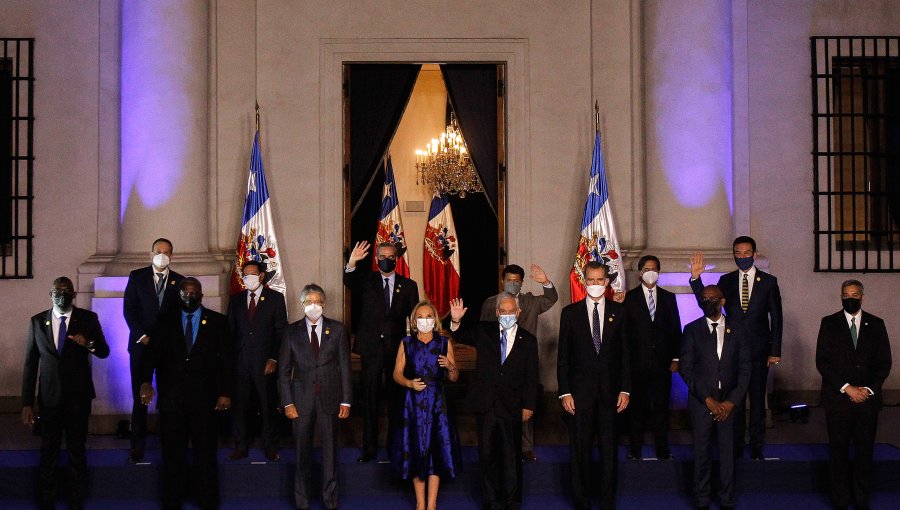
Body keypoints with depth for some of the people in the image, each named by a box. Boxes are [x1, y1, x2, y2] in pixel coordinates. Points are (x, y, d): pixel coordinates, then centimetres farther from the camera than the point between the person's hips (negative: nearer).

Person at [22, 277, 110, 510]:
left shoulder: (88, 319, -1)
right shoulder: (37, 321, 1)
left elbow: (104, 352, 4)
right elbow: (30, 364, 1)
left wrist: (89, 343, -20)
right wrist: (27, 403, -3)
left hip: (78, 397, -1)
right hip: (49, 397, 1)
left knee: (77, 453, 8)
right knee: (48, 455, 7)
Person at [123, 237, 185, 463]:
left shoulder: (179, 281, 9)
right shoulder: (136, 277, 7)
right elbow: (128, 309, 2)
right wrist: (143, 336, -6)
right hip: (141, 343, 0)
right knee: (140, 397, -2)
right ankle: (137, 446, 1)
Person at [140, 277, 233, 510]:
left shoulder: (217, 321, 4)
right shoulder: (165, 321, 7)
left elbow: (227, 358, 2)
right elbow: (153, 353, -3)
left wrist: (225, 393, -5)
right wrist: (146, 381, -19)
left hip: (204, 398, -1)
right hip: (171, 396, 1)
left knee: (205, 453, 5)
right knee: (173, 454, 8)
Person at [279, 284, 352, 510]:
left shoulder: (337, 329, 3)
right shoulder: (292, 331, 3)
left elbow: (345, 367, 3)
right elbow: (284, 370, 4)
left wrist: (346, 401, -1)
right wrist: (287, 402, -3)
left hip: (329, 398, 0)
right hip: (302, 398, 0)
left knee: (330, 450, 5)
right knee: (302, 452, 6)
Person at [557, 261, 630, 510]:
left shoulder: (618, 311, 5)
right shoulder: (570, 313, 2)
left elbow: (624, 353, 5)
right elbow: (563, 356, 2)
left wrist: (625, 389, 0)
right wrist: (565, 392, -4)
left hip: (609, 391, 1)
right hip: (580, 391, -1)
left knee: (609, 449, 5)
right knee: (580, 450, 6)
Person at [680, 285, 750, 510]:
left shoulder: (737, 330, 5)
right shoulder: (692, 330, 2)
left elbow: (744, 369, 4)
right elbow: (686, 369, -2)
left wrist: (731, 402, -5)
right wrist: (708, 399, -8)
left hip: (729, 403, 1)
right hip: (701, 402, -1)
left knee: (728, 454, 2)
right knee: (702, 453, 4)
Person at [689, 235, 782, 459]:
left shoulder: (768, 281, 1)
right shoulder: (726, 281, 6)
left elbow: (776, 318, 1)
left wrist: (775, 351, -3)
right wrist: (696, 278, -14)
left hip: (758, 350, -1)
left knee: (757, 400, 6)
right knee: (734, 400, 6)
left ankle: (756, 448, 14)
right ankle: (735, 447, 15)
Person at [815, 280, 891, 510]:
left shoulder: (876, 324, 8)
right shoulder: (829, 323, 4)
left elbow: (884, 362, 6)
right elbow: (822, 361, -3)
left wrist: (869, 389, -7)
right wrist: (846, 388, -10)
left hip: (868, 398, 1)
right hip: (837, 398, -1)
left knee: (865, 451, 3)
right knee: (838, 450, 2)